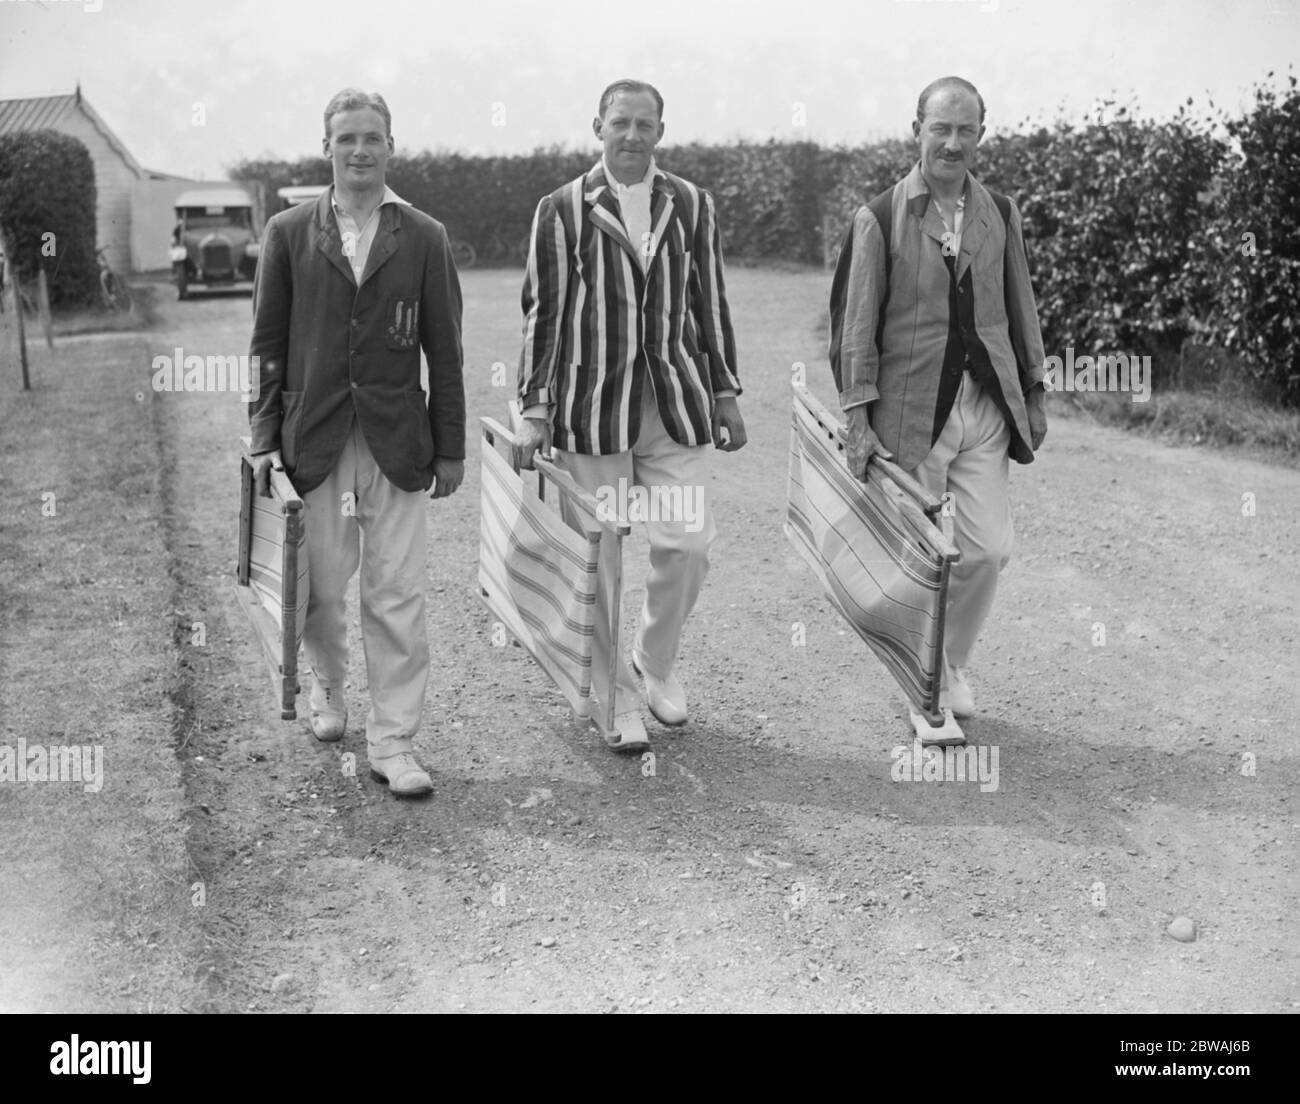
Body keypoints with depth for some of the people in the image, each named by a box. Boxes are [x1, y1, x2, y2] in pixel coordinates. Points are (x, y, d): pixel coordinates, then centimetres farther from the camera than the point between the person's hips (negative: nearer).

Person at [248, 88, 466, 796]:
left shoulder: (424, 238, 5)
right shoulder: (289, 233, 6)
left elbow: (444, 350, 6)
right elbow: (267, 342, 7)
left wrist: (451, 447, 4)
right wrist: (265, 437, 1)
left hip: (396, 445, 0)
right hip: (313, 443, 1)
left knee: (397, 598, -2)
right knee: (320, 587, 8)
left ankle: (393, 742, 7)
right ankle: (327, 686, 37)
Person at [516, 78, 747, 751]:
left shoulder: (691, 206, 9)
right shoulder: (561, 210, 1)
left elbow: (711, 304, 13)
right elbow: (542, 313, 2)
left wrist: (725, 395, 11)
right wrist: (535, 408, -1)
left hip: (676, 405, 2)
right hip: (591, 408, -2)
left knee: (686, 545, -2)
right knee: (598, 560, 2)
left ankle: (655, 663, 26)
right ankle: (615, 700, 19)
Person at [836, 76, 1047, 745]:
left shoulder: (999, 216, 9)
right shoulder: (879, 219, -3)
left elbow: (1020, 309, 15)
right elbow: (859, 325, -4)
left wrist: (1035, 394, 14)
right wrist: (857, 418, -8)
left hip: (986, 406, 4)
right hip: (912, 410, -3)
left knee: (988, 550, 0)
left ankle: (953, 659, 27)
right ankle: (930, 694, 20)